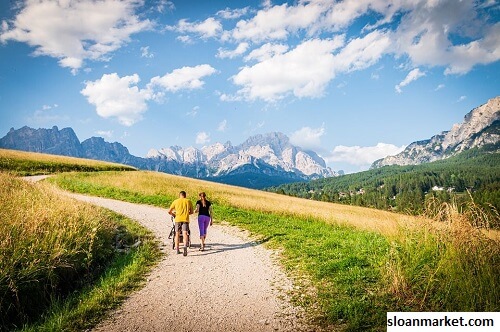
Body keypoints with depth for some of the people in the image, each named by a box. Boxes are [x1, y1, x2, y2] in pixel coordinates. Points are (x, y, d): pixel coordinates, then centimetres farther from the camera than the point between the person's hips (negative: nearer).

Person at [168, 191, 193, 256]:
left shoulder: (175, 201, 11)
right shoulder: (188, 201, 13)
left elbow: (169, 212, 12)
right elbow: (191, 212, 19)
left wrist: (173, 214, 31)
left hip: (178, 219, 1)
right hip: (185, 219, -1)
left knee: (177, 234, 14)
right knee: (184, 233, -9)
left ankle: (177, 250, 18)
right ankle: (185, 246, -35)